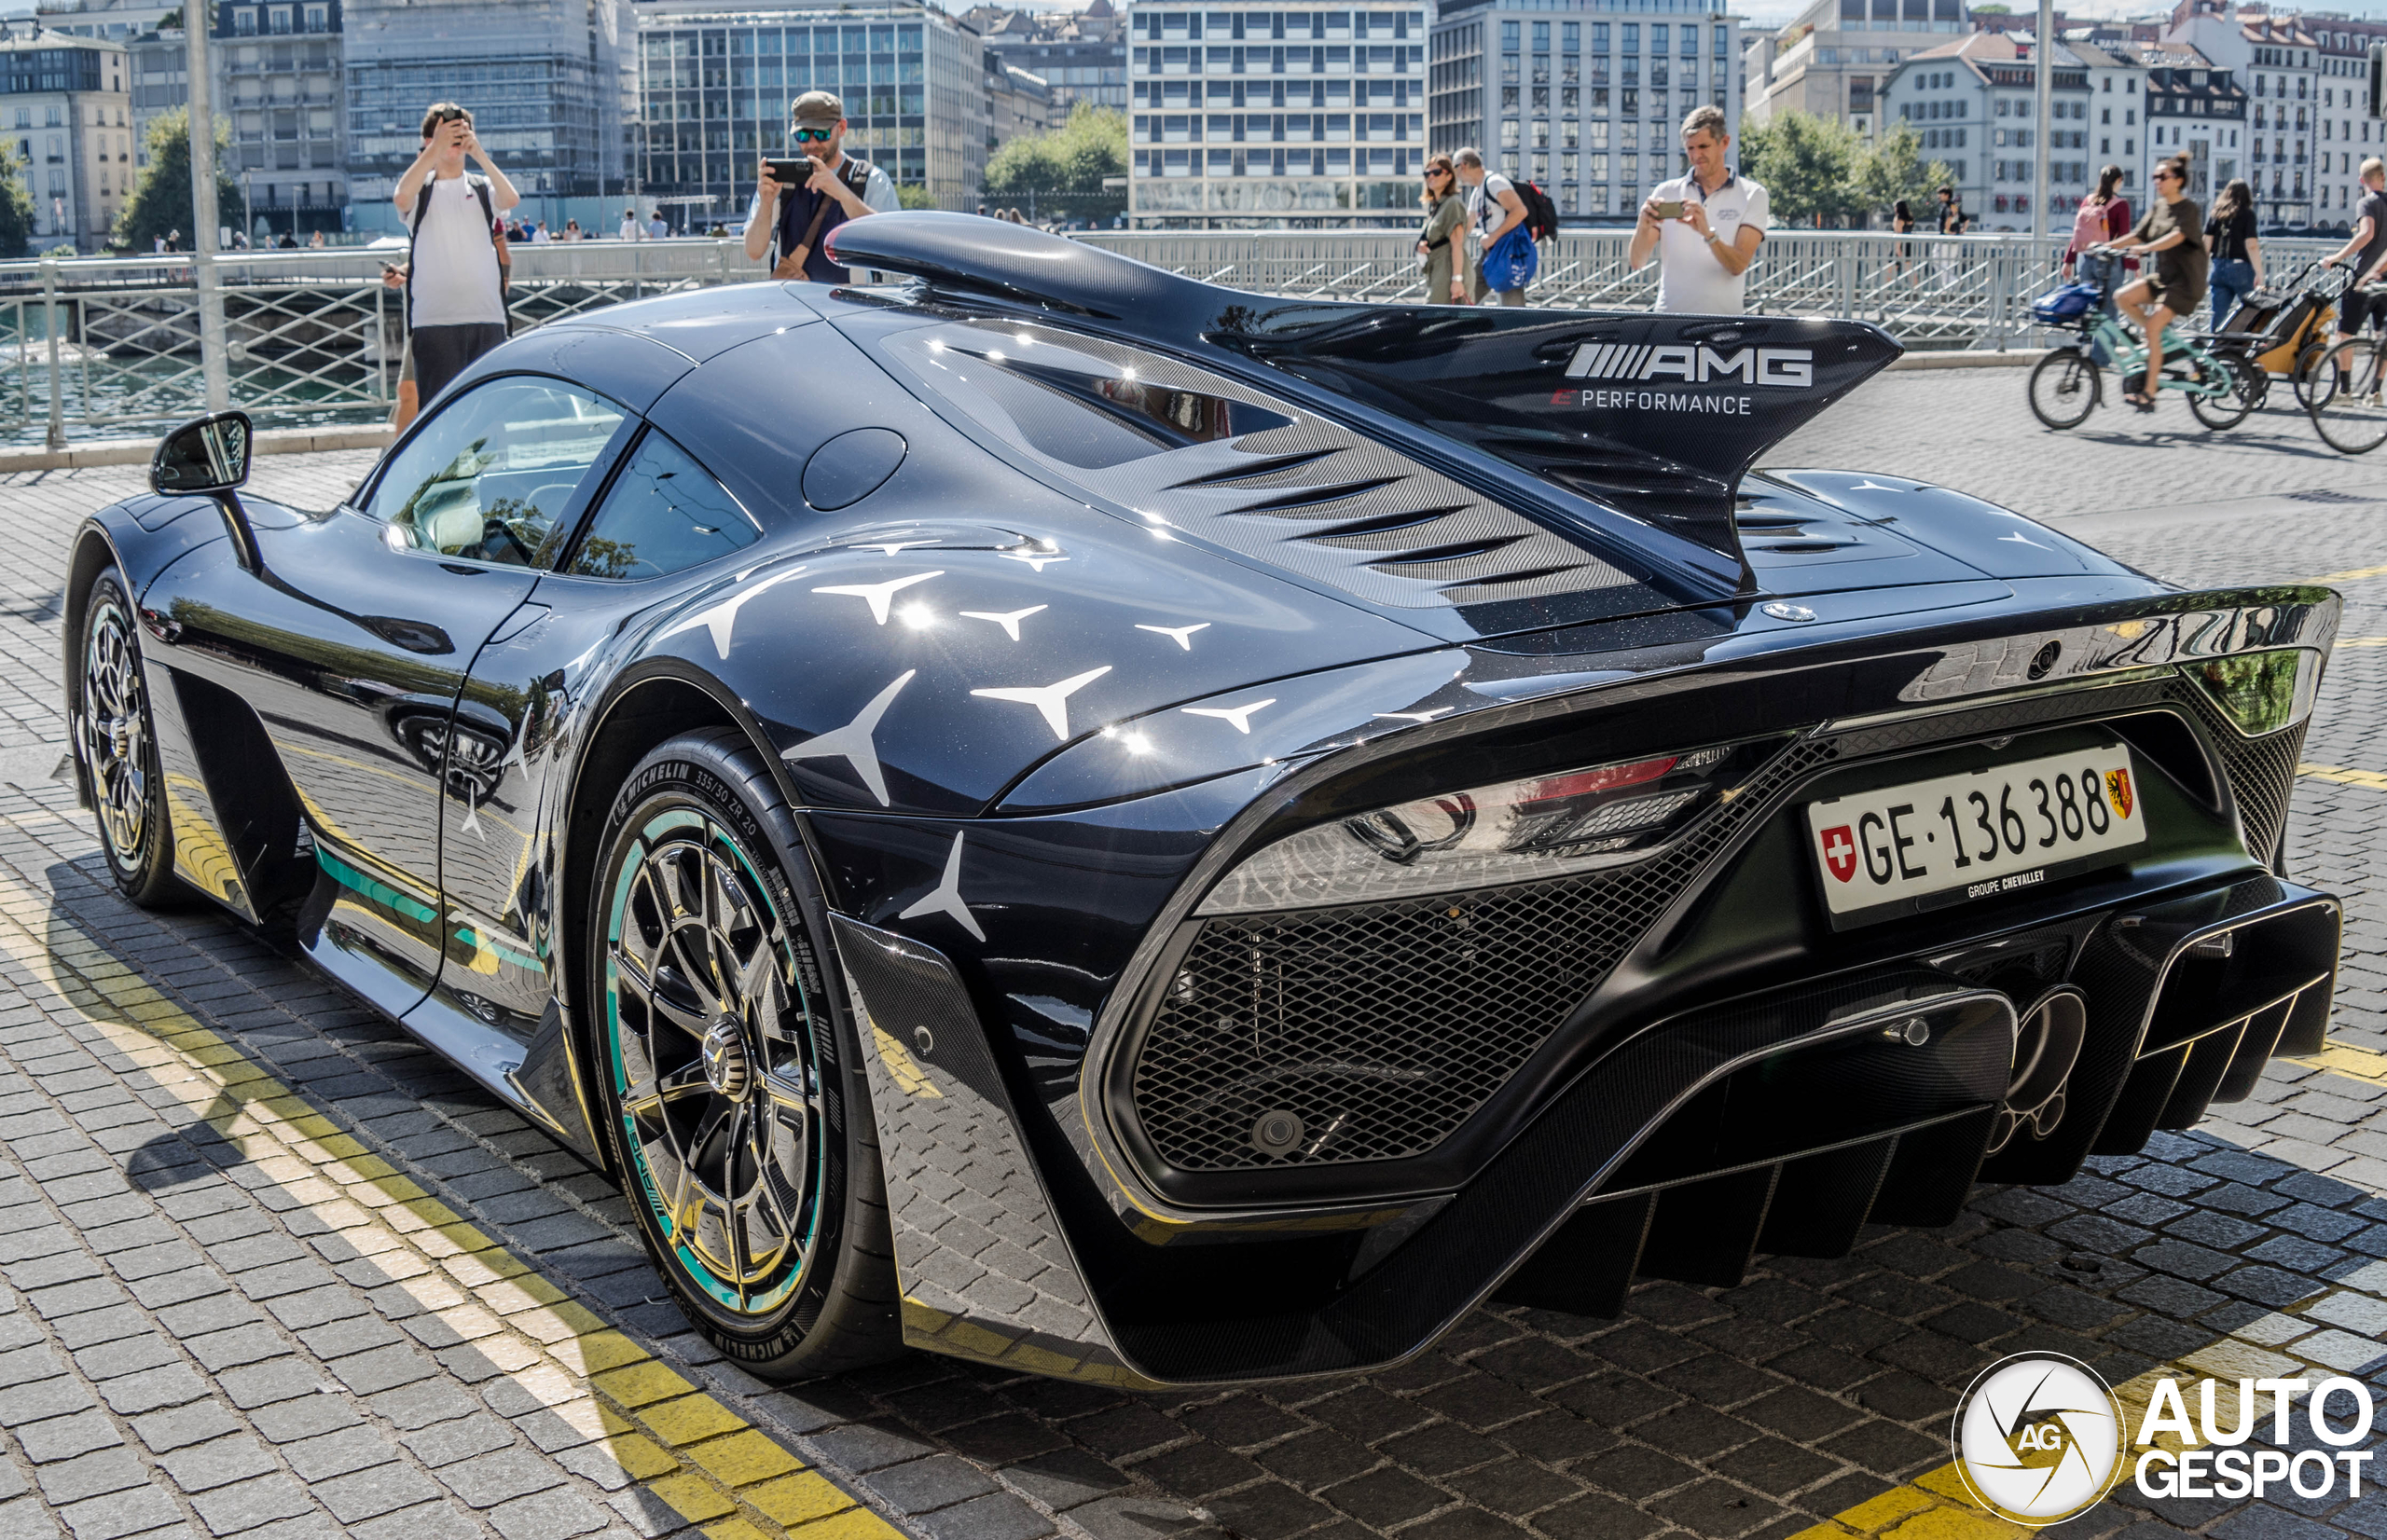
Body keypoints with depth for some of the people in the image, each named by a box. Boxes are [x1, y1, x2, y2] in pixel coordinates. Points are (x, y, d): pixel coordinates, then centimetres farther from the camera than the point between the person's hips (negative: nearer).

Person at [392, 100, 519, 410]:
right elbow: (402, 197, -15)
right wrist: (435, 149, -16)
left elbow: (511, 199, -8)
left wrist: (478, 152, -15)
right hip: (434, 318, -2)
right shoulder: (421, 189, 8)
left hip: (487, 316, 2)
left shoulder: (482, 187, 13)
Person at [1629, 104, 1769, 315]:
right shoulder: (1666, 192, 9)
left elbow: (1738, 265, -8)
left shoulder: (1752, 195, 4)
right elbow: (1636, 261, 1)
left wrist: (1708, 233, -24)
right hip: (1668, 319, 1)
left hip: (1722, 316, -1)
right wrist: (1643, 226, -18)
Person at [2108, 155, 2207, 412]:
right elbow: (2138, 235, 10)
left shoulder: (2189, 209, -11)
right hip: (2162, 275, 8)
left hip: (2185, 280, -8)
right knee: (2122, 298, -12)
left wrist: (2144, 248, -41)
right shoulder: (2158, 207, 11)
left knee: (2153, 327, -18)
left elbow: (2176, 237, -28)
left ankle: (2148, 394, -15)